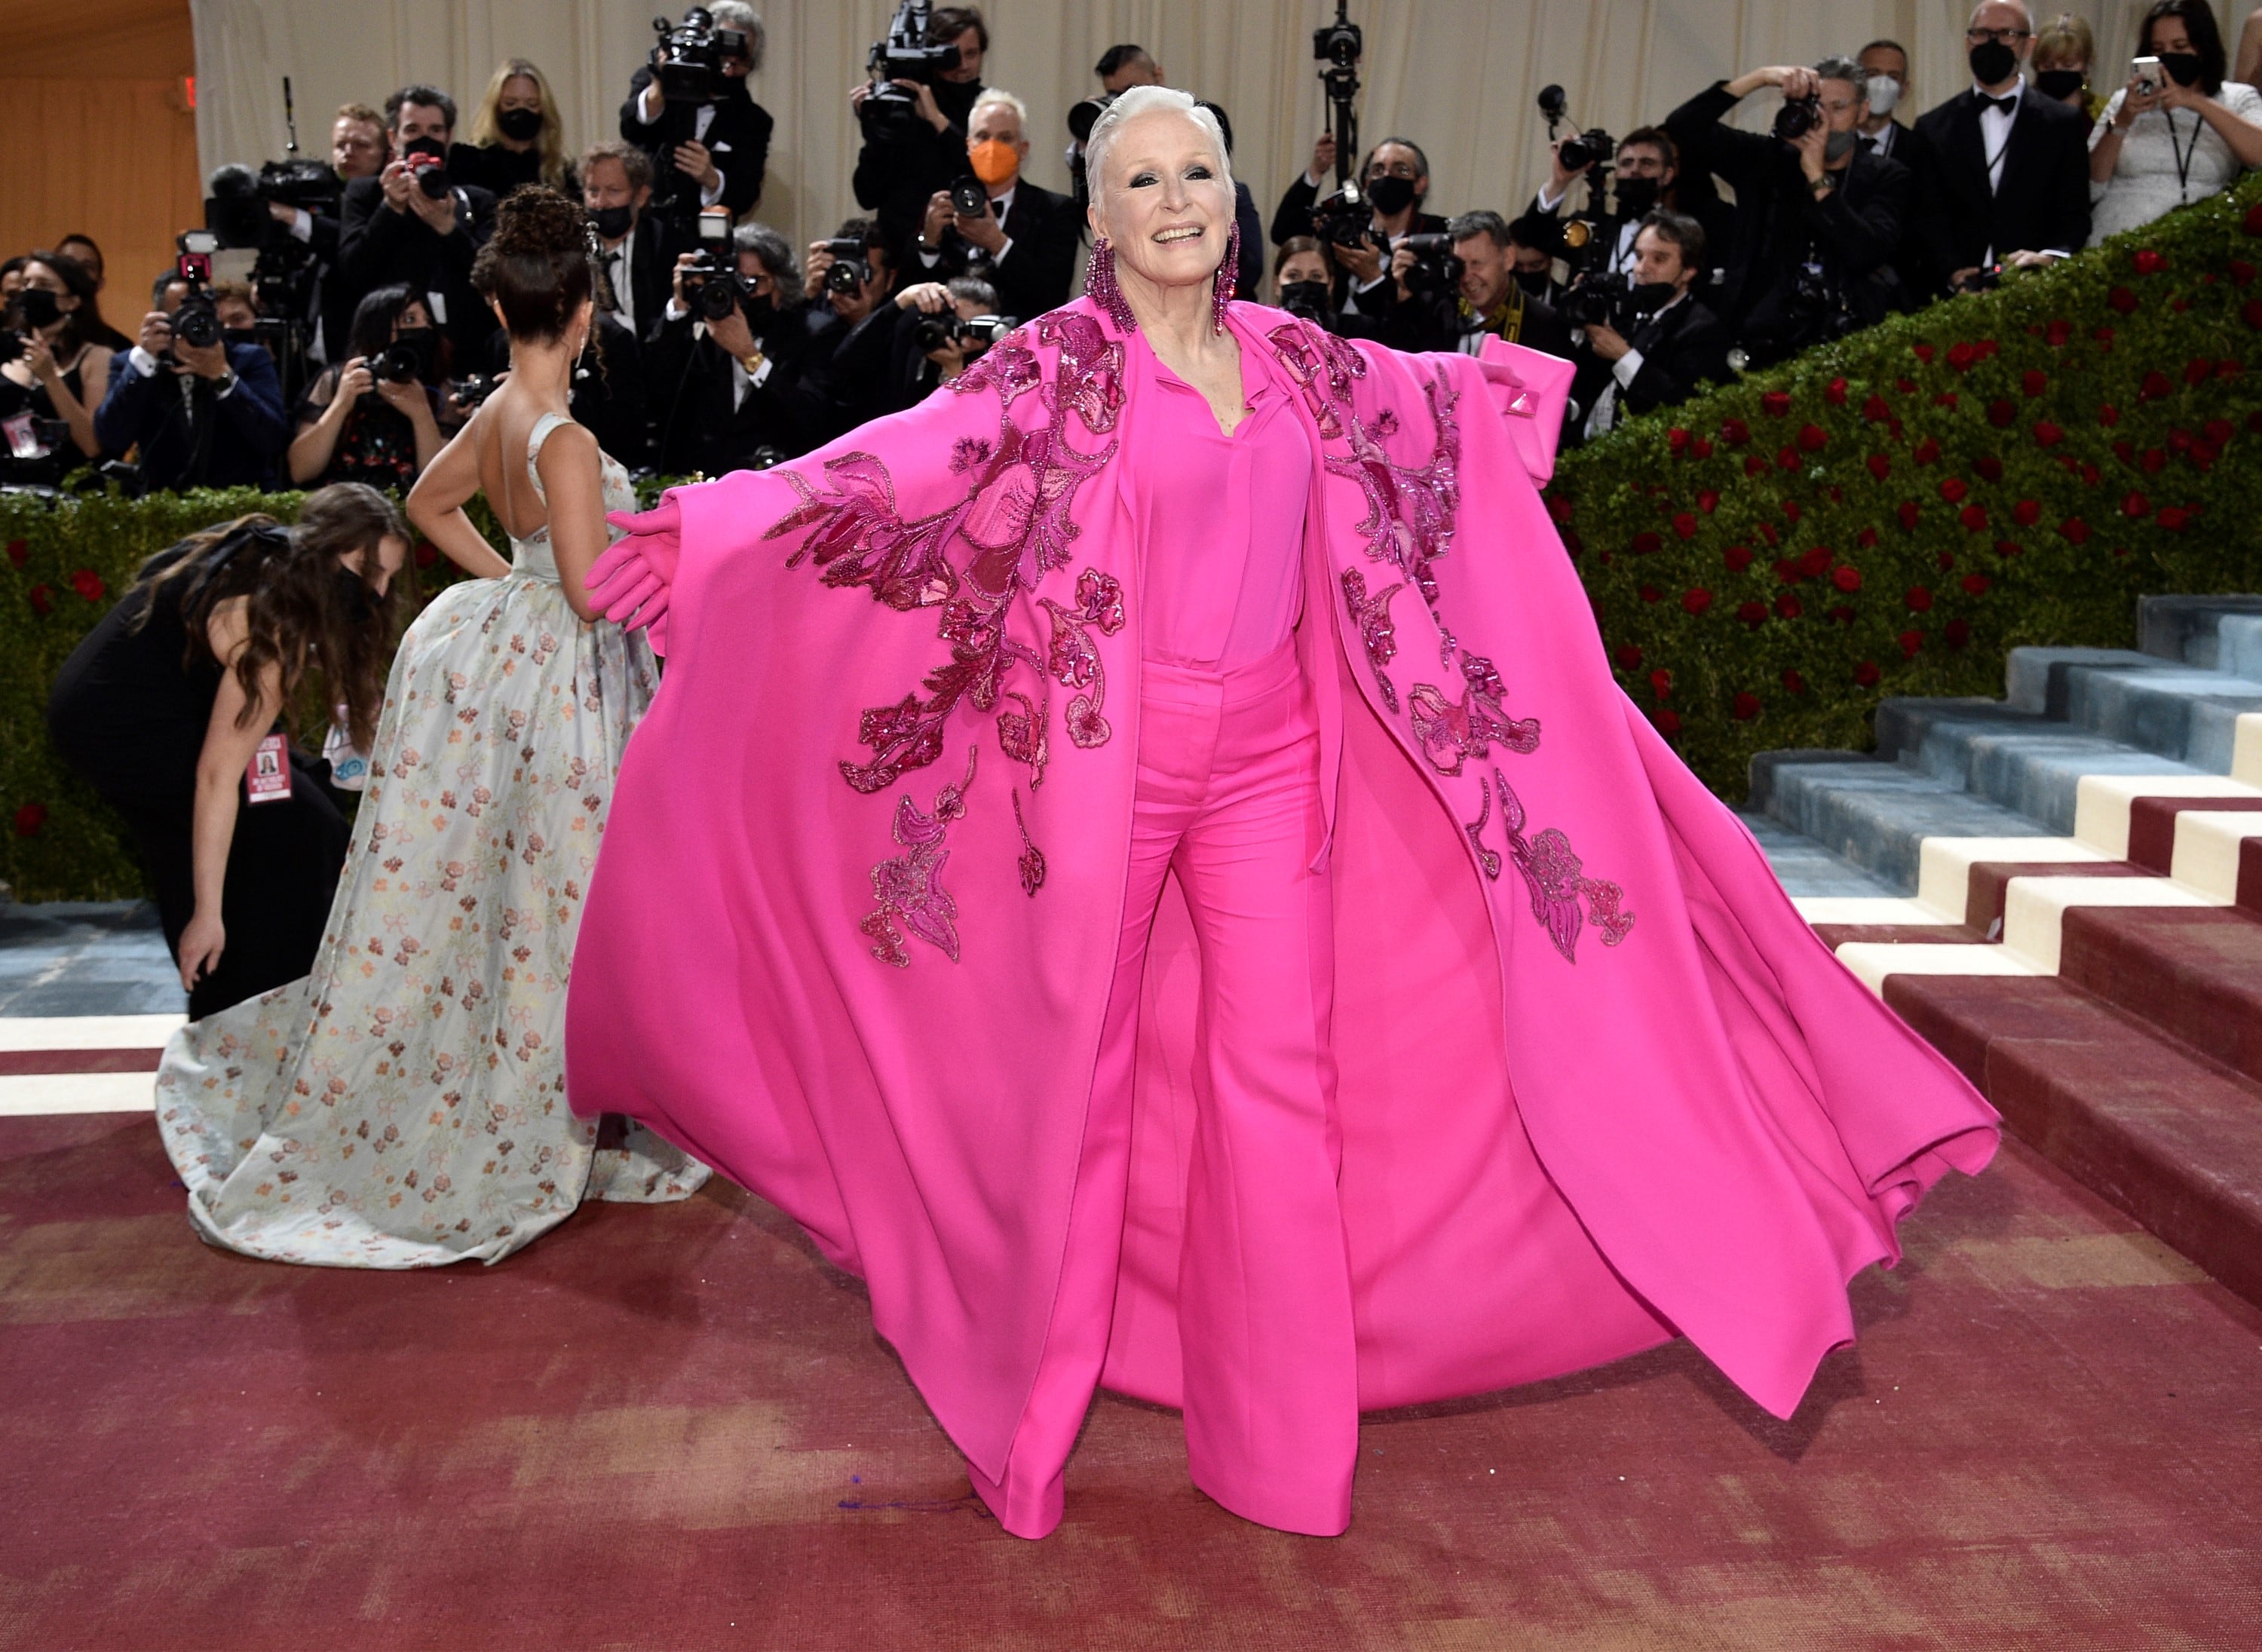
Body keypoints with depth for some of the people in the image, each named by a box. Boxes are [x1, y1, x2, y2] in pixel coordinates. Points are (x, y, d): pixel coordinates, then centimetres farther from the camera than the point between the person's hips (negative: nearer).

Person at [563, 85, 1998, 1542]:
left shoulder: (1291, 357, 9)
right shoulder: (1061, 360, -4)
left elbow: (1422, 394, 29)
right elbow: (910, 453, -15)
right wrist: (721, 521, -25)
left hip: (1269, 758, 4)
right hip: (1110, 756, -4)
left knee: (1283, 1076, 5)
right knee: (1074, 1070, 6)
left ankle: (1278, 1432, 22)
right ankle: (1031, 1398, 26)